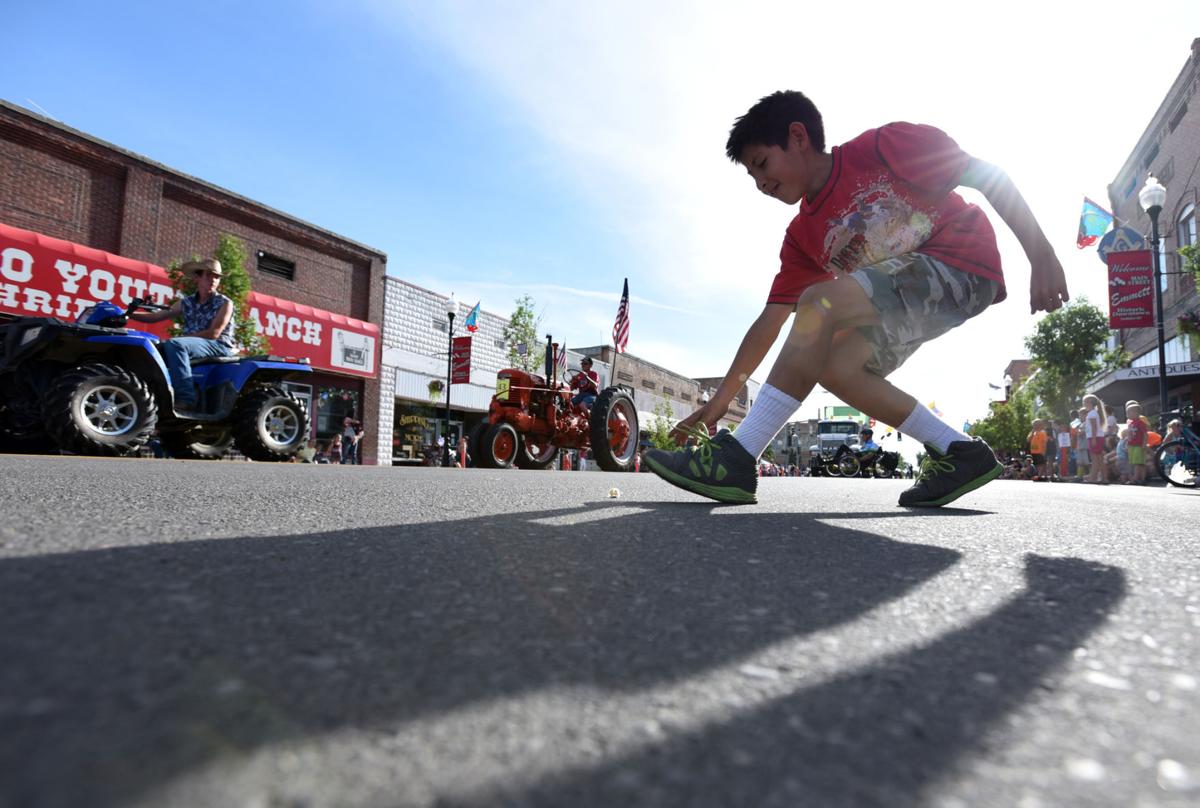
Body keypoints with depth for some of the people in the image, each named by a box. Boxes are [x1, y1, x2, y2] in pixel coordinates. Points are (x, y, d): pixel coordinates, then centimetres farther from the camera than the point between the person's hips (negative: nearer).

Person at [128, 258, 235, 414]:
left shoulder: (225, 303, -2)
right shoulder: (186, 302, 14)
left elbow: (213, 333, -11)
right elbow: (155, 316, 14)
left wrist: (179, 338, -12)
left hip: (219, 347, -6)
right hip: (192, 346, 6)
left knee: (174, 344, -31)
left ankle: (186, 399, -38)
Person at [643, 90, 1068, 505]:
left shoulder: (881, 146, -7)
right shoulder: (802, 237, 9)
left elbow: (985, 174, -7)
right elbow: (770, 320, 5)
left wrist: (1042, 256, -15)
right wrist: (722, 396, -1)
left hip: (964, 262, -8)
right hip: (909, 297, 8)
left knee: (821, 301, -25)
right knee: (835, 368, -6)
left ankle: (735, 460, -27)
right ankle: (960, 453, 4)